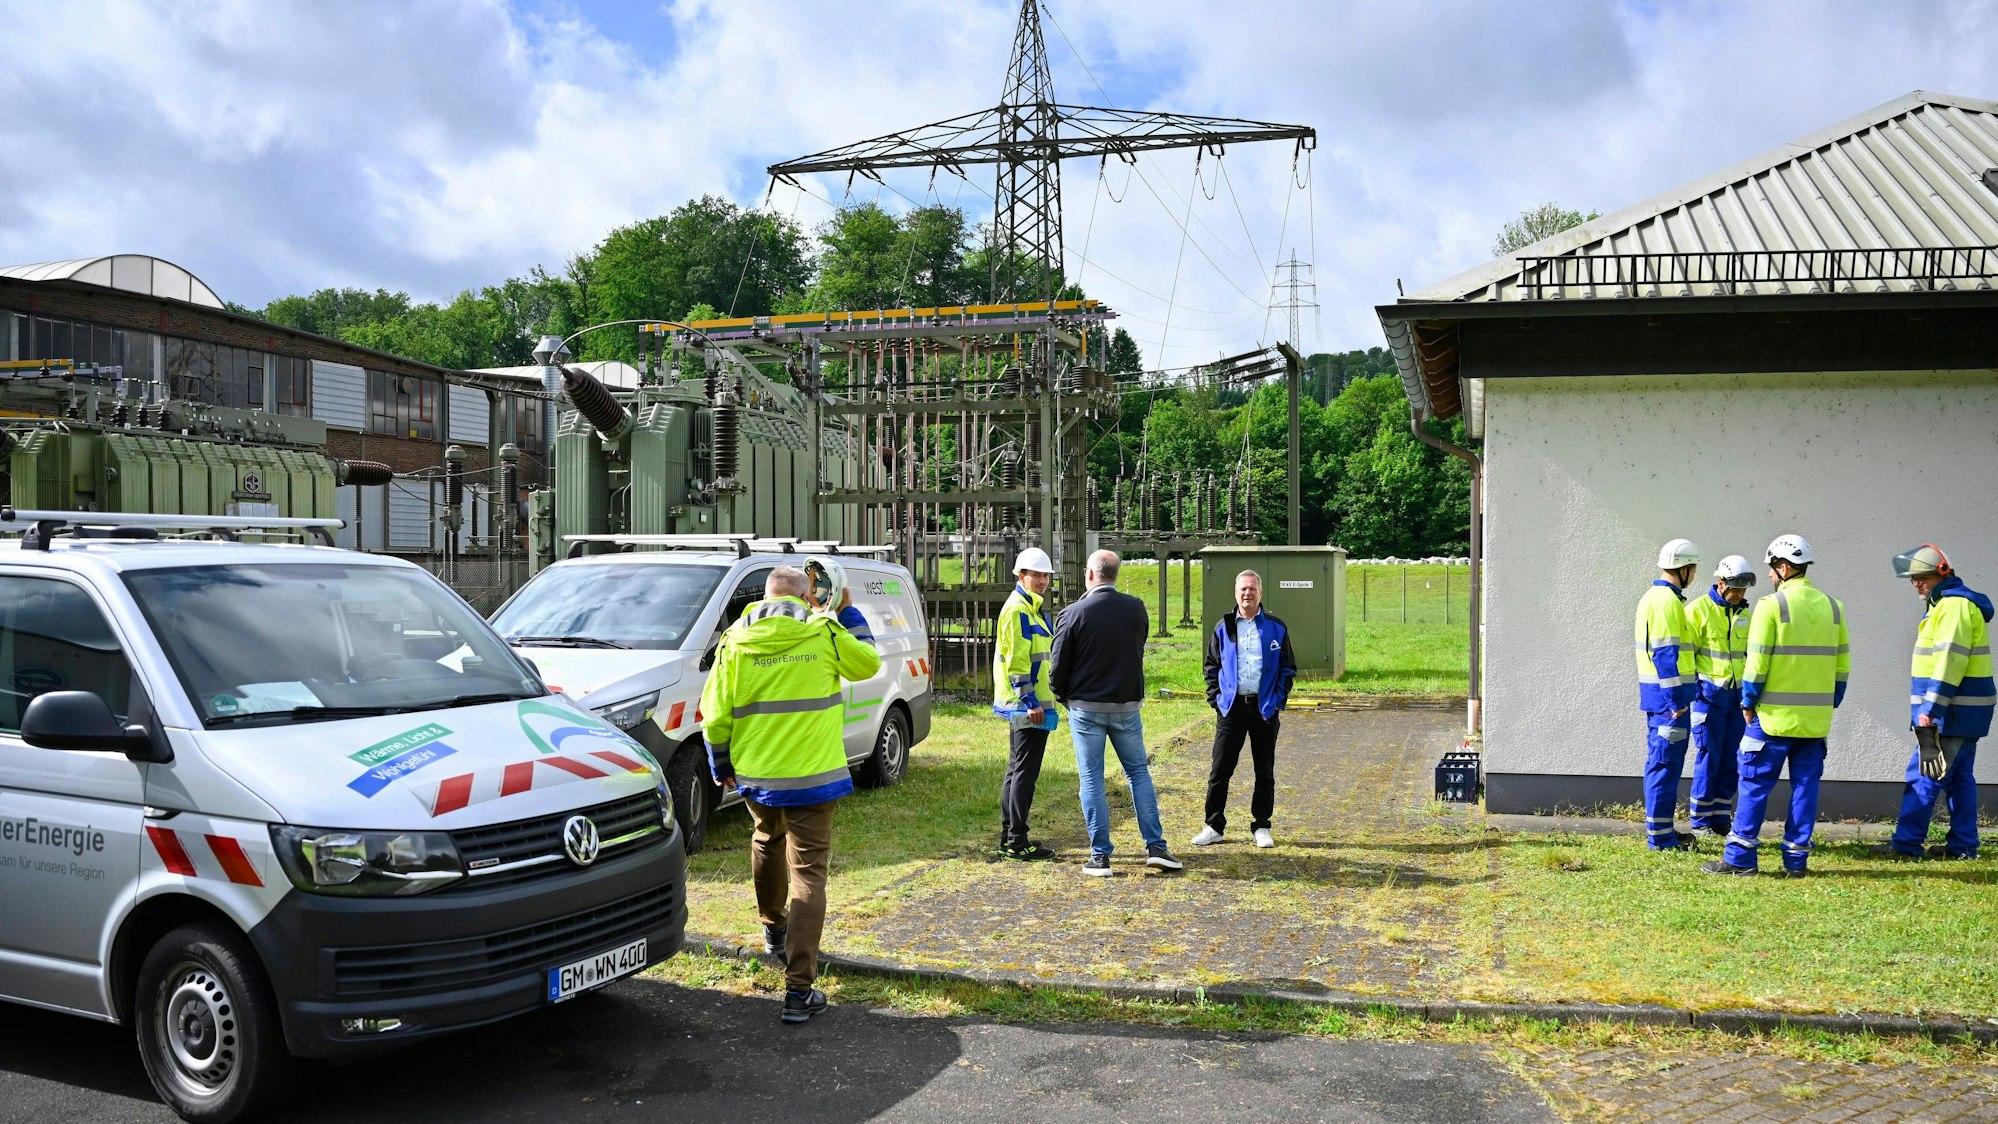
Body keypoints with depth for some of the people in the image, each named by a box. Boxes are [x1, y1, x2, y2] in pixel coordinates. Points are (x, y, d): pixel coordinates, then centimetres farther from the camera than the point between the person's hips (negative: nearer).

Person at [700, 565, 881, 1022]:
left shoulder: (736, 640, -1)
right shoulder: (824, 633, -7)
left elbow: (715, 714, 1)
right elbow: (868, 663, 12)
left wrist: (722, 766, 16)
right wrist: (847, 612, 20)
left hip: (754, 775, 3)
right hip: (811, 778, -3)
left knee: (767, 842, 31)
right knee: (807, 874, -1)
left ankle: (773, 929, 51)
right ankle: (799, 991, -8)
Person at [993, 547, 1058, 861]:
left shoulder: (1033, 607, 18)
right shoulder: (1017, 609, -15)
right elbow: (1016, 660, -21)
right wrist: (1030, 702, -22)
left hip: (1027, 705, 11)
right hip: (1027, 705, -11)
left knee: (1017, 770, 15)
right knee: (1025, 772, -7)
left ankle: (1009, 837, 23)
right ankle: (1016, 842, -3)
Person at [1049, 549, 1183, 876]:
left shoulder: (1073, 614, -11)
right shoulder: (1136, 609, -1)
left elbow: (1059, 668, -7)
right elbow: (1138, 652, 10)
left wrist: (1063, 696, 11)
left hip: (1086, 708, -3)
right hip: (1127, 705, 3)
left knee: (1091, 779, 4)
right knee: (1139, 772, 14)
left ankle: (1100, 856, 5)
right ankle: (1156, 847, 11)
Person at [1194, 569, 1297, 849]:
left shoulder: (1276, 629, 4)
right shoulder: (1223, 628, 6)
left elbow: (1288, 668, 6)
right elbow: (1212, 666, 11)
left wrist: (1278, 700, -4)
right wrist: (1215, 697, -1)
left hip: (1265, 708, 0)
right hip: (1231, 707, 0)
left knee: (1265, 771, 7)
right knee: (1220, 769, 0)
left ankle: (1261, 827, 18)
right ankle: (1214, 826, 11)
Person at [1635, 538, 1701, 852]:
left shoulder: (1652, 596, 16)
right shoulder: (1668, 600, -16)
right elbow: (1666, 652, -21)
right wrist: (1676, 698, -21)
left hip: (1654, 690, 10)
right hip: (1668, 690, -10)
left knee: (1660, 761, 15)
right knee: (1666, 762, -6)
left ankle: (1662, 830, 23)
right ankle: (1660, 836, -1)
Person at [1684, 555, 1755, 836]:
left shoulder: (1743, 612, 12)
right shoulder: (1698, 609, -7)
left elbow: (1751, 653, 21)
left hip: (1737, 694, 6)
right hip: (1709, 693, -6)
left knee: (1731, 759, 6)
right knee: (1708, 756, -4)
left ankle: (1721, 818, 15)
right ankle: (1701, 821, 4)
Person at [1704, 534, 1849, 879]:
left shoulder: (1771, 605, -10)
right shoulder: (1832, 607, 8)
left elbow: (1757, 661, -12)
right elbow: (1842, 662, 11)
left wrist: (1748, 702, -2)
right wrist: (1831, 703, 19)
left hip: (1775, 714, -5)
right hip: (1816, 717, 5)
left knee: (1755, 783, 1)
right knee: (1805, 785, 10)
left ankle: (1739, 857, 2)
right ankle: (1797, 858, 12)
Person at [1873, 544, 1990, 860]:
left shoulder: (1954, 606, -16)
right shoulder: (1949, 603, 18)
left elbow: (1949, 662, -22)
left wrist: (1930, 710, -23)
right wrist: (1929, 709, 21)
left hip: (1951, 713, -11)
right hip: (1963, 713, 11)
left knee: (1924, 776, -7)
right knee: (1959, 777, 13)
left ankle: (1907, 843, -4)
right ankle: (1963, 845, 18)